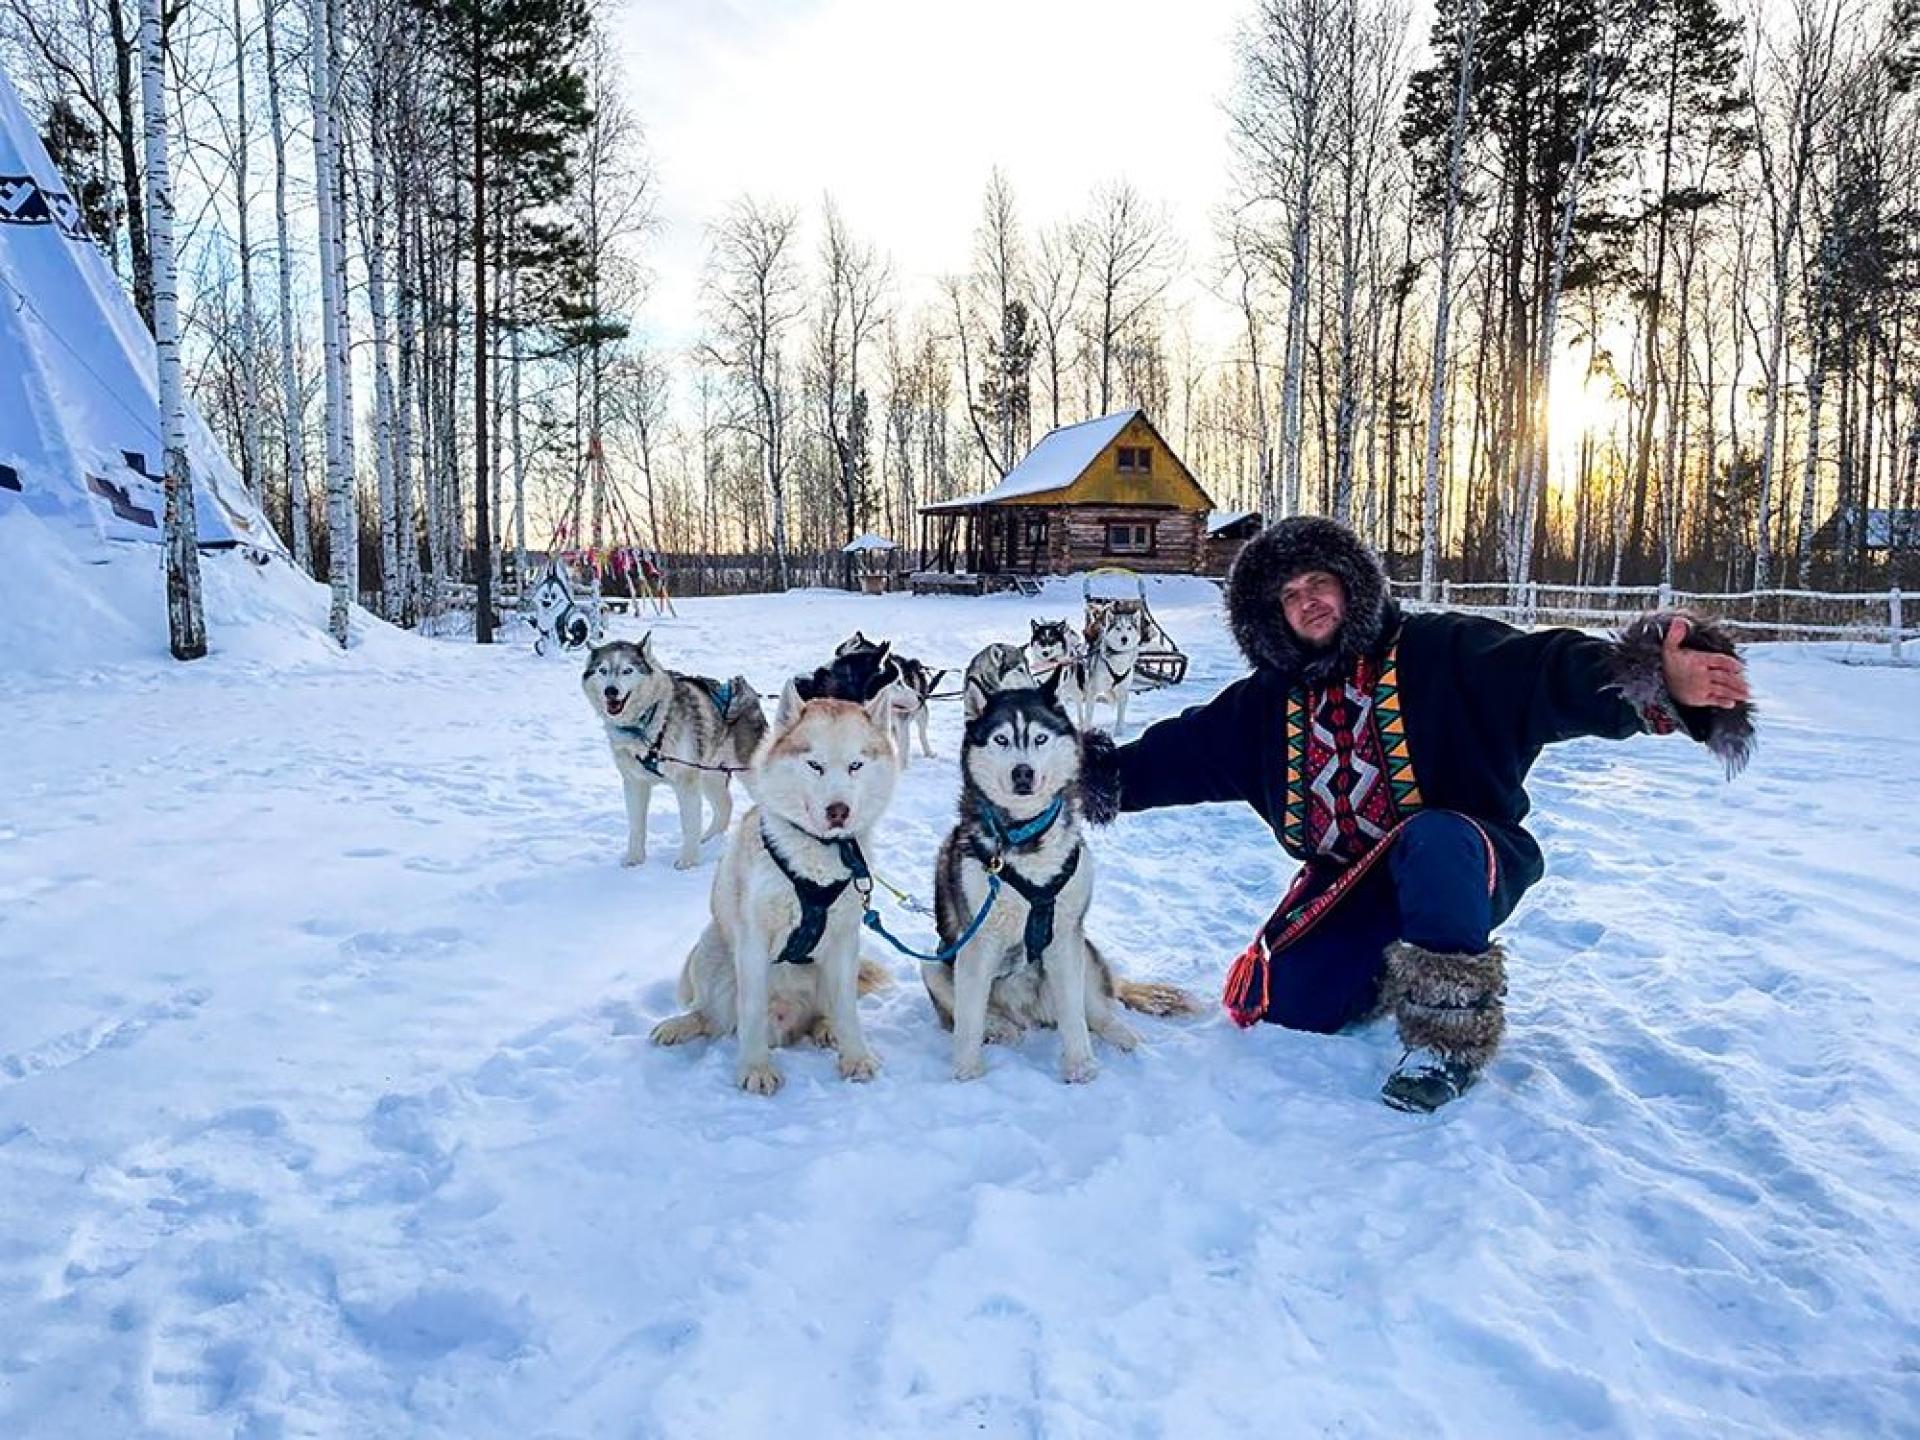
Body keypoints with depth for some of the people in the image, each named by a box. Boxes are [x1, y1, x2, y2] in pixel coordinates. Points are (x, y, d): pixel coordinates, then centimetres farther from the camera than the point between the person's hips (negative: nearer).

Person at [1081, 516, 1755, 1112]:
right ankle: (1388, 969, 24)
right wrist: (1097, 773, 2)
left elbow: (1548, 671, -25)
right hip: (1349, 881, 5)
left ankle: (1449, 1035, -21)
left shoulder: (1437, 651, -10)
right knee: (1272, 1008, -6)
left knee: (1433, 839, -40)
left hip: (1462, 865, -5)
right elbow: (1177, 752, 10)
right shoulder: (1267, 701, 6)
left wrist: (1656, 686, -43)